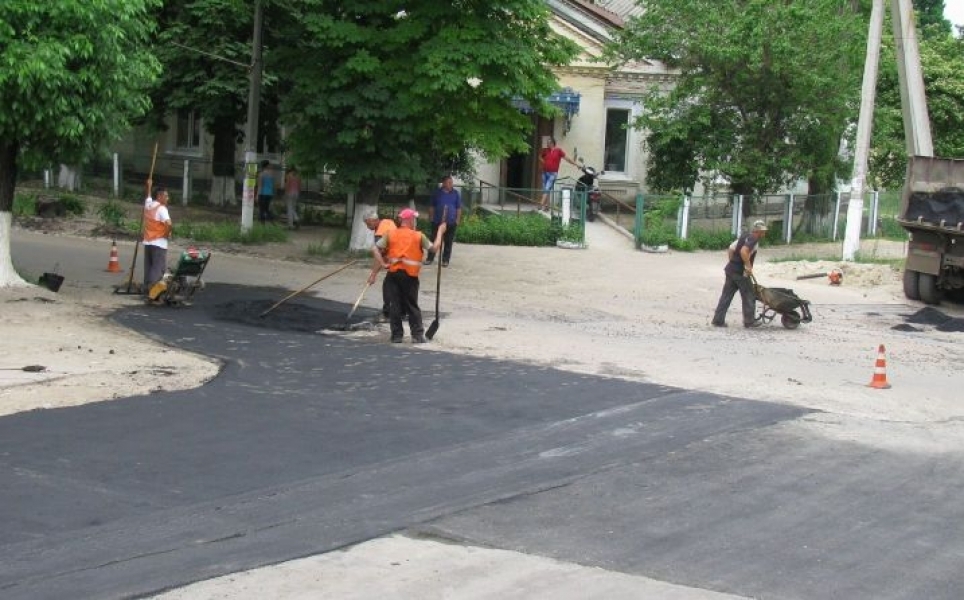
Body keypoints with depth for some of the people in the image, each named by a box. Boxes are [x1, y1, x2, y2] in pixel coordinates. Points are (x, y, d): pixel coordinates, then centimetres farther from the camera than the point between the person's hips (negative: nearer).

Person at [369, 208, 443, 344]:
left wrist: (382, 265, 0)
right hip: (410, 275, -2)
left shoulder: (390, 234, 4)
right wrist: (440, 232, 14)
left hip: (393, 274, 2)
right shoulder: (419, 236, -1)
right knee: (412, 306, 9)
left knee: (395, 305, 7)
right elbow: (434, 248, 3)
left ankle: (396, 336, 9)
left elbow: (375, 249, -3)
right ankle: (417, 335, 7)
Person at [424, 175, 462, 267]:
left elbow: (459, 208, 6)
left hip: (451, 222, 0)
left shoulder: (455, 193, 2)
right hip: (437, 221, 0)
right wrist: (431, 217, 6)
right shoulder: (437, 193, 3)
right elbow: (432, 206, 11)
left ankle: (445, 260, 14)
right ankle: (430, 258, 14)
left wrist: (458, 219, 0)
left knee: (448, 242, 5)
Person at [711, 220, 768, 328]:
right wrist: (749, 266, -20)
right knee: (748, 296, 4)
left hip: (731, 269, 9)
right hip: (740, 272, -9)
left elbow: (730, 249, 19)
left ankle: (718, 320, 6)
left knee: (726, 295, 8)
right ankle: (749, 321, 11)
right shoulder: (753, 239, -12)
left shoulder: (744, 237, 16)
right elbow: (743, 252, -28)